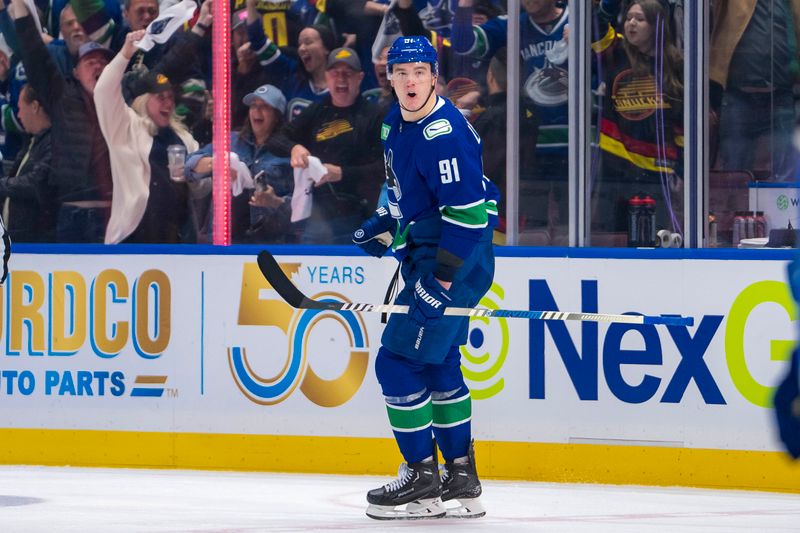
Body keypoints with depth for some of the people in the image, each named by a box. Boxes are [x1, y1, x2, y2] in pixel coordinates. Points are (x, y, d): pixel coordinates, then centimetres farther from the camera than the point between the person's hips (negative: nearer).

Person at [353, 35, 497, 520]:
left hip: (457, 260, -10)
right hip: (424, 252, 10)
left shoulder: (442, 133, -23)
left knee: (399, 362, -8)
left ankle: (422, 482, 0)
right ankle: (462, 481, 23)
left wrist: (441, 280, -27)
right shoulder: (396, 122, 8)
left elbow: (467, 212, -27)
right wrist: (386, 224, 13)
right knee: (437, 365, 15)